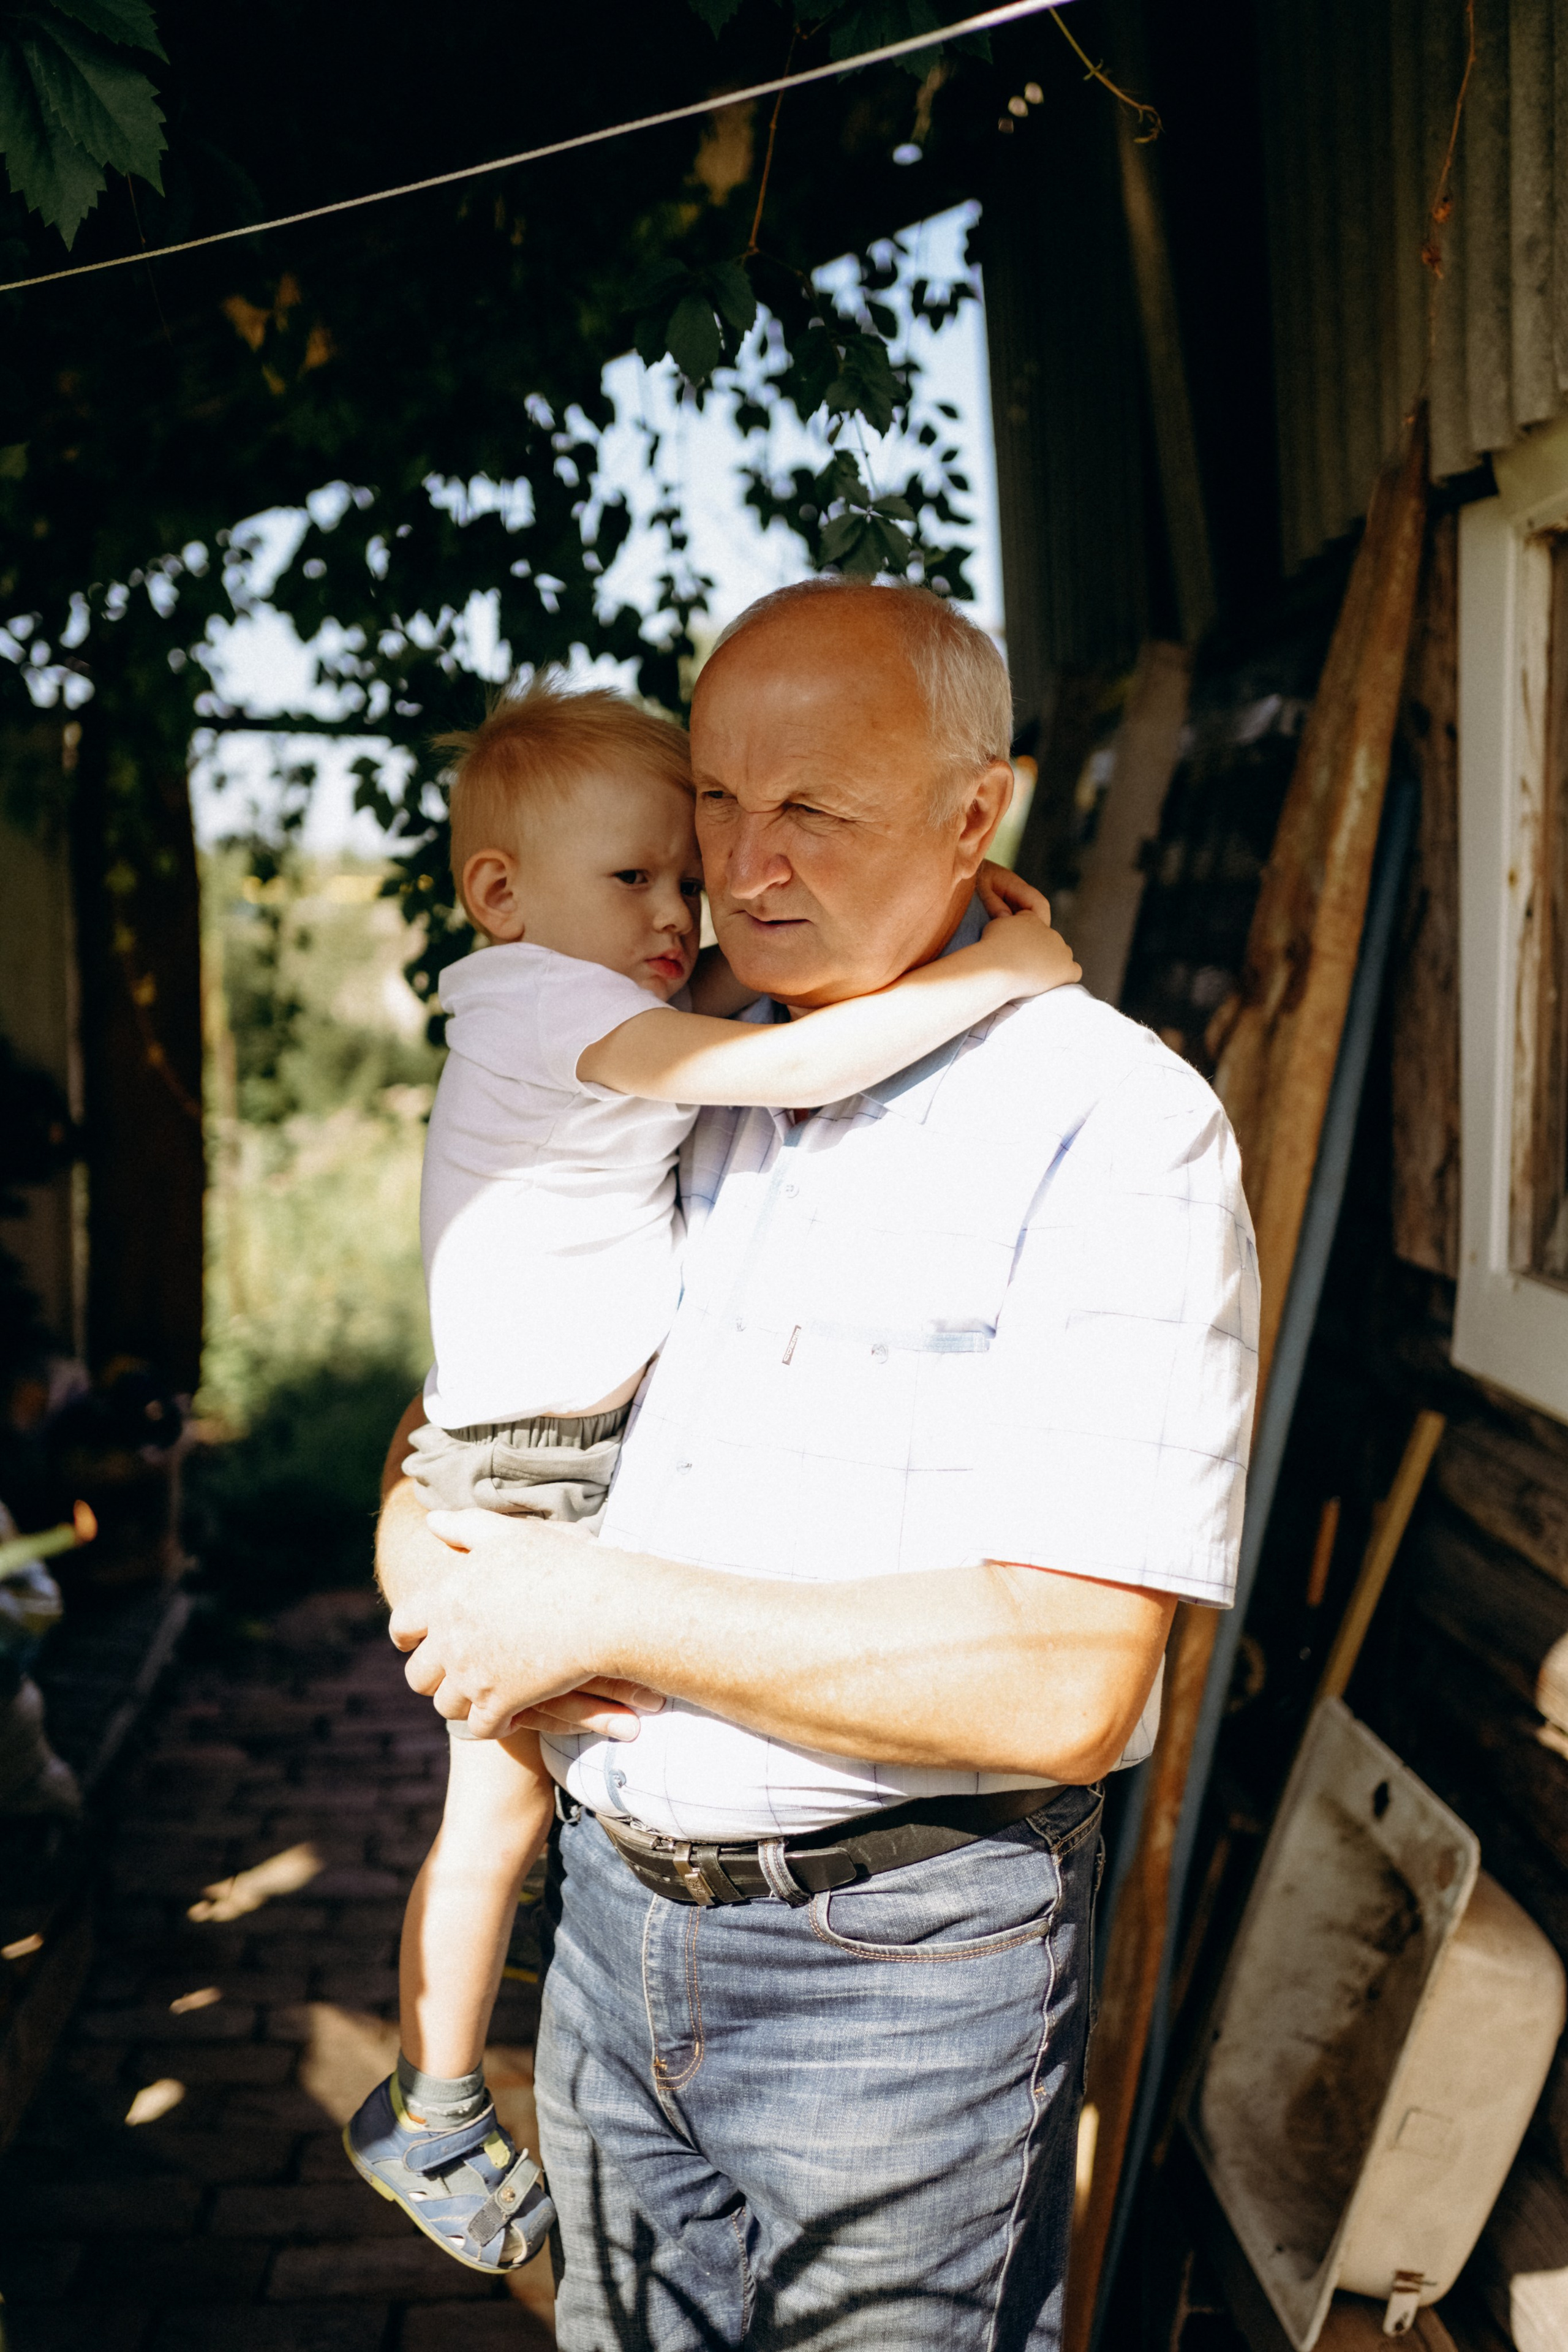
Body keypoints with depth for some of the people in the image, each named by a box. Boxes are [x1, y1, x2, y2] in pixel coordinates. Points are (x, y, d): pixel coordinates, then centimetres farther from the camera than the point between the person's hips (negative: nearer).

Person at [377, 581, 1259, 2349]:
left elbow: (1063, 1686, -23)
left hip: (900, 1961, -6)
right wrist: (437, 1567, -8)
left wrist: (607, 1608, -19)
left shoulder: (1119, 1128, -16)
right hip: (613, 1907, 6)